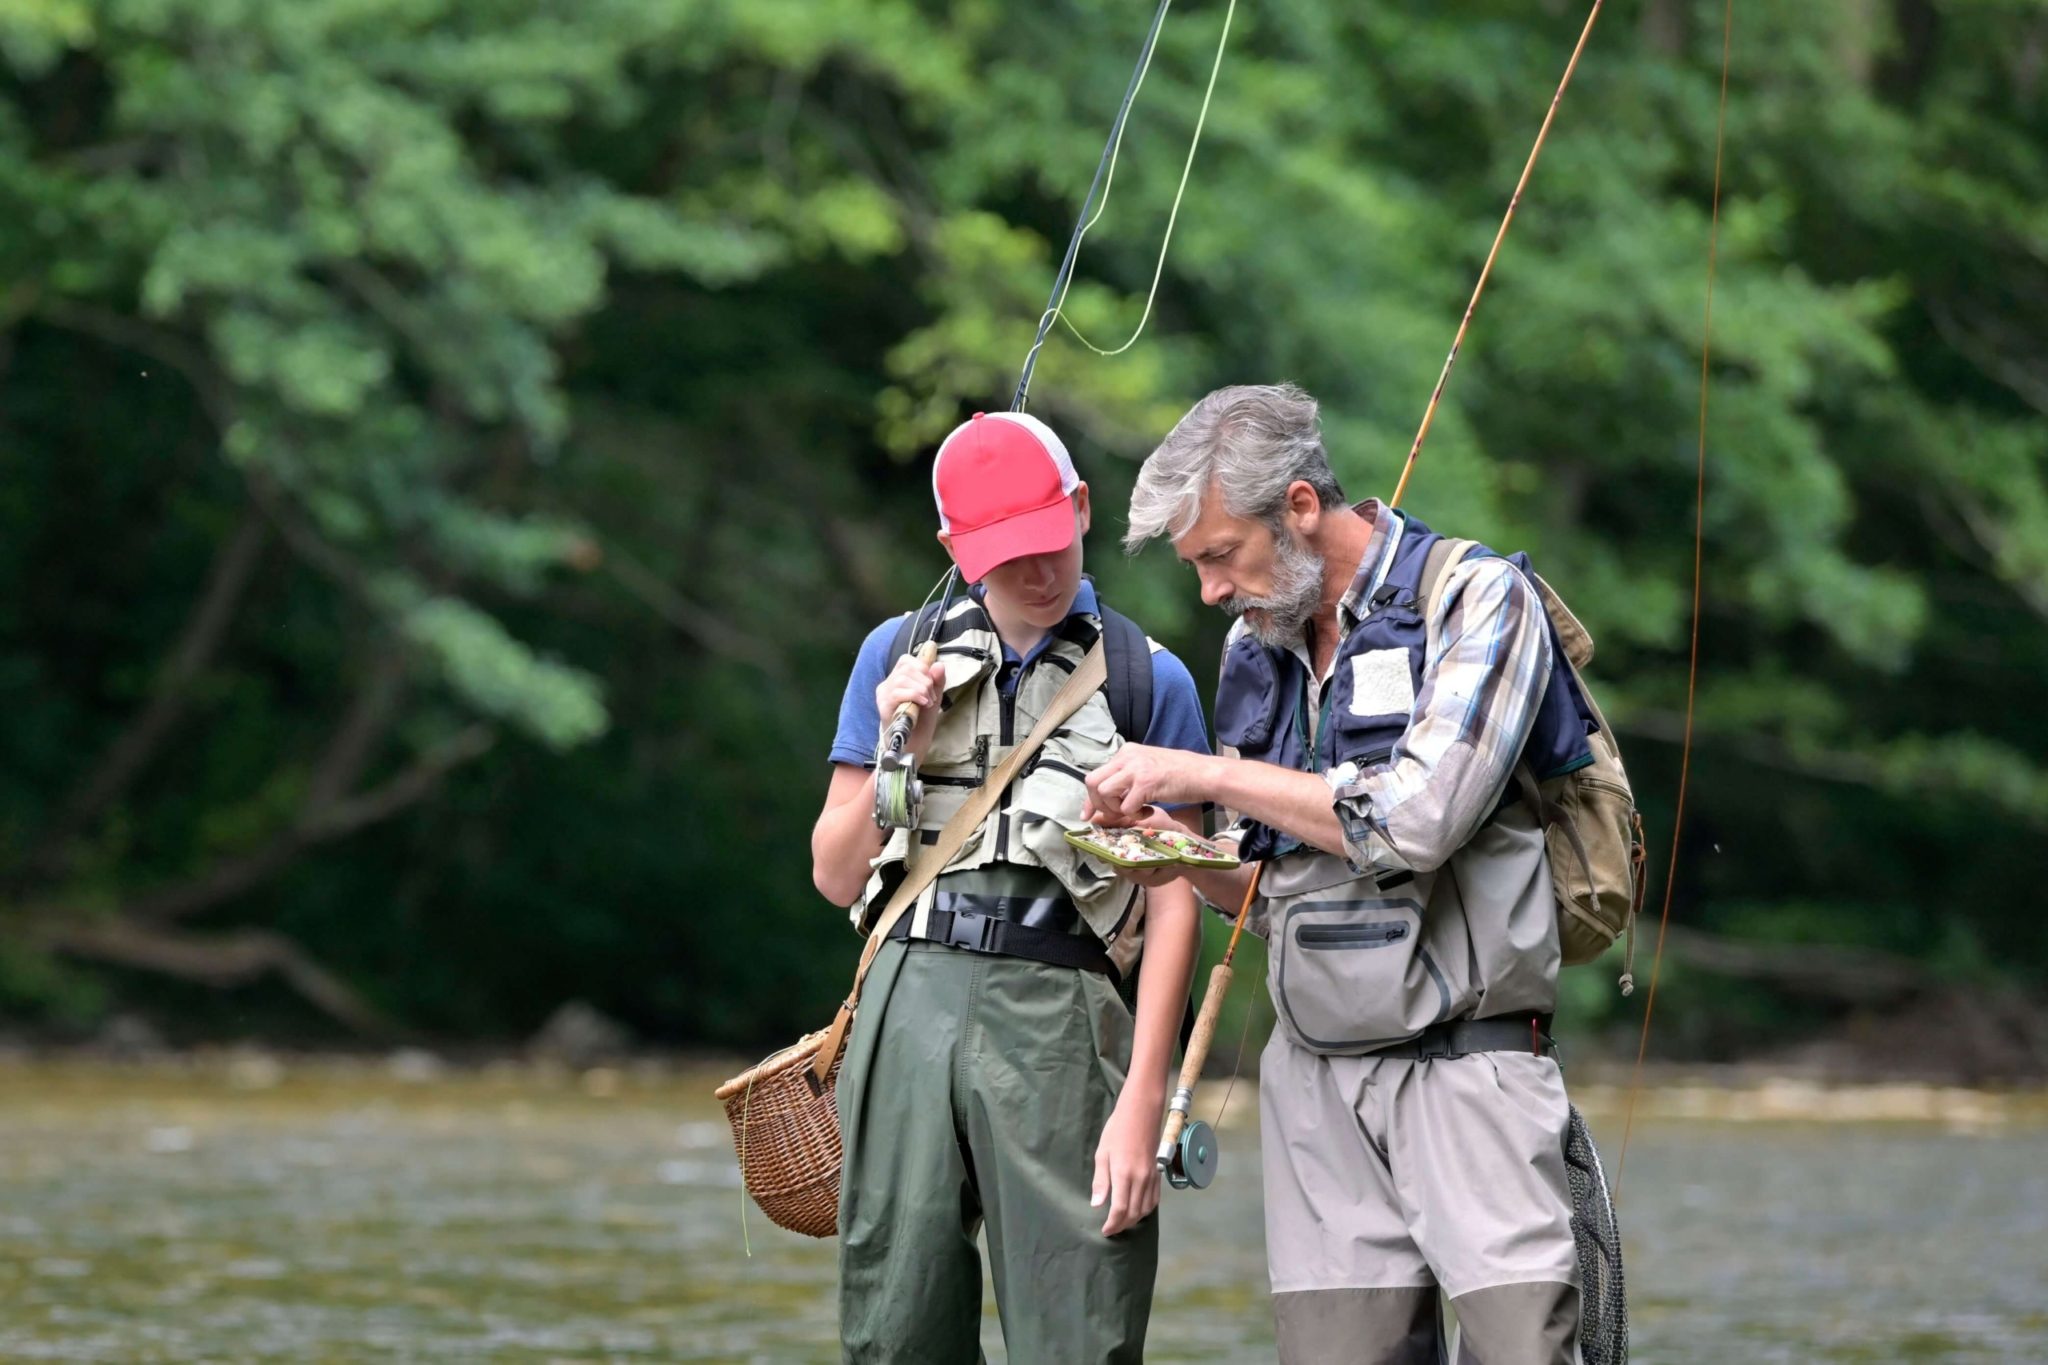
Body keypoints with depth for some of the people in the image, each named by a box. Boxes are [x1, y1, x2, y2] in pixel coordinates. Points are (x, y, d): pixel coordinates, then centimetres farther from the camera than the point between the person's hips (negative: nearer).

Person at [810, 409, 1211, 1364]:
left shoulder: (1148, 680, 7)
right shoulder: (900, 657, 15)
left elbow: (1174, 906, 2)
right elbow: (837, 876, 16)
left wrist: (1143, 1100, -7)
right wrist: (898, 752, -2)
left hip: (1056, 1014, -2)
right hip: (908, 1004, 3)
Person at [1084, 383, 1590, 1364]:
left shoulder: (1478, 601, -5)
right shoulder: (1256, 646, 15)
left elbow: (1418, 822, -18)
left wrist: (1206, 775, -11)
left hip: (1463, 1063, -5)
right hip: (1315, 1079, 5)